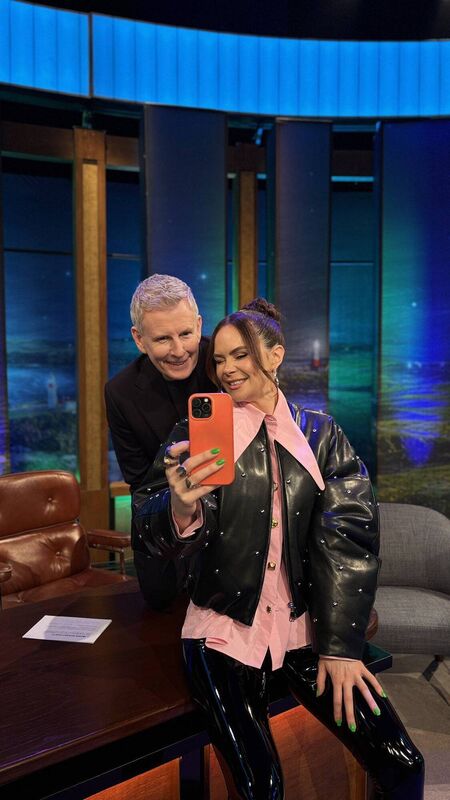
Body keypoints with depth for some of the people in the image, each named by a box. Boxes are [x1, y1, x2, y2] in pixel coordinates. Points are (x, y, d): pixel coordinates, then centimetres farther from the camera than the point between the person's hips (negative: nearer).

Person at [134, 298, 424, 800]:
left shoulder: (320, 434, 3)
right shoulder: (196, 434, -2)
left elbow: (348, 537, -1)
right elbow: (161, 538, -15)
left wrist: (340, 644, -6)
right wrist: (180, 510, -39)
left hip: (304, 625, 2)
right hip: (224, 630, -1)